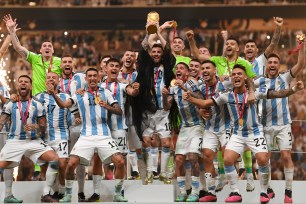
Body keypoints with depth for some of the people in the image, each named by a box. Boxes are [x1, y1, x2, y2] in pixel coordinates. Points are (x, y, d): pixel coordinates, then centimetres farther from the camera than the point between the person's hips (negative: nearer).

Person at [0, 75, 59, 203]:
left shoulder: (37, 105, 4)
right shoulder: (10, 105, 4)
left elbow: (43, 127, 5)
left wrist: (35, 127, -17)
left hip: (34, 141, 1)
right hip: (14, 142, -1)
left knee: (55, 160, -17)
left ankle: (46, 195, -8)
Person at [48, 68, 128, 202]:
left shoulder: (105, 93, 8)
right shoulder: (80, 95, 8)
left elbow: (119, 111, 3)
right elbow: (63, 105, -7)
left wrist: (108, 107, -18)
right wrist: (54, 95, -25)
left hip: (104, 136, 0)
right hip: (86, 137, 0)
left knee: (120, 162, -14)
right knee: (71, 164, -13)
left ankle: (117, 195, 4)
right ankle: (68, 195, 6)